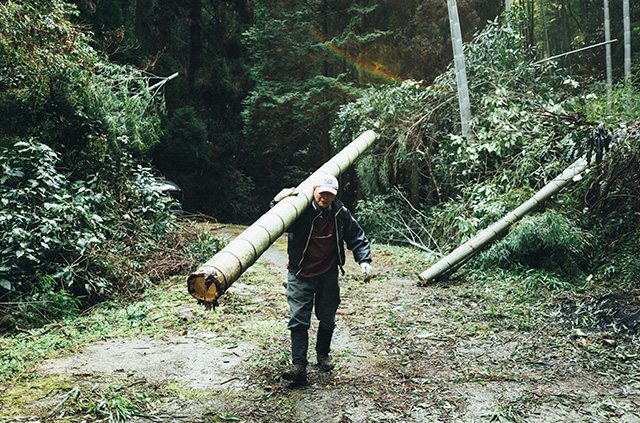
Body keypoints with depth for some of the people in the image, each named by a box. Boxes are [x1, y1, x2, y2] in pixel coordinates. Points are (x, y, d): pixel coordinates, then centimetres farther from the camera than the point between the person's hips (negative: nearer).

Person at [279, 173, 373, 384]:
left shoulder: (341, 214, -4)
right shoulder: (301, 211, -13)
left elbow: (357, 238, 6)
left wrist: (364, 261, -7)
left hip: (328, 274, 3)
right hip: (300, 274, -2)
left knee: (327, 318, 14)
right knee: (298, 318, -8)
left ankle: (323, 354, 37)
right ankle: (299, 366, -6)